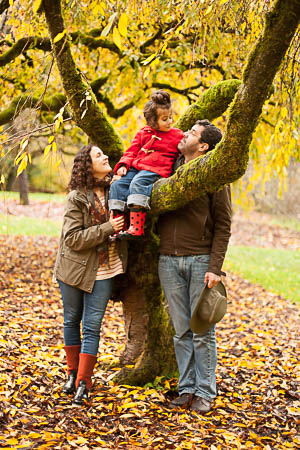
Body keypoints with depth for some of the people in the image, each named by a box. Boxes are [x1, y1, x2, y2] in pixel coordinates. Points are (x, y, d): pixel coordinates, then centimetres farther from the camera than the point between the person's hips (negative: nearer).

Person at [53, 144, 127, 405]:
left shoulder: (113, 190, -1)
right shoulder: (77, 197, -12)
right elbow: (72, 239, -16)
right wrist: (107, 229, -23)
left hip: (102, 272, 2)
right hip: (74, 268, -2)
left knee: (92, 326, -1)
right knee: (72, 321, 13)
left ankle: (83, 383, 4)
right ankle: (73, 373, 30)